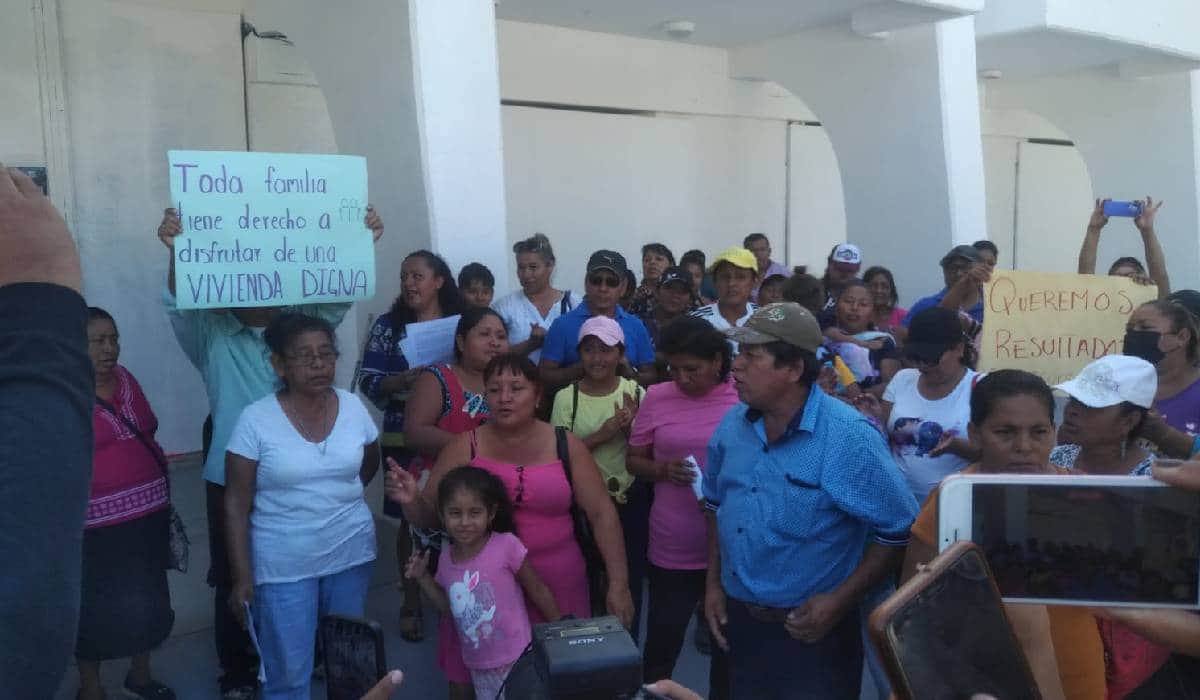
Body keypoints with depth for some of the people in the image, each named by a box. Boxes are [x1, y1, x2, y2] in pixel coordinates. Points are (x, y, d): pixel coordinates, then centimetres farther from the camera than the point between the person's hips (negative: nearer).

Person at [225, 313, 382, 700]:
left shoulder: (353, 406, -4)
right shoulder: (255, 419, -13)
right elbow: (236, 505, -10)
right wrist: (242, 577, -11)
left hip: (351, 554, 3)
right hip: (284, 565, -3)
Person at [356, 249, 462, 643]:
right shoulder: (388, 326, 1)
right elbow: (368, 381, -4)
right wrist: (403, 380, -21)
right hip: (406, 440, -1)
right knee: (411, 521, 6)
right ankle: (412, 603, 22)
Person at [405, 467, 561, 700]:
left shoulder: (506, 545, -18)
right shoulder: (446, 558, -1)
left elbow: (538, 592, -8)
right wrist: (424, 577, 3)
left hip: (516, 661, -5)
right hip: (478, 667, 5)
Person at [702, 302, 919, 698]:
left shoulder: (849, 437, -20)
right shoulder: (732, 426, -2)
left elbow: (899, 531, -16)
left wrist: (840, 600, -18)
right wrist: (713, 582, 8)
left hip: (812, 629, -5)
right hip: (738, 619, 6)